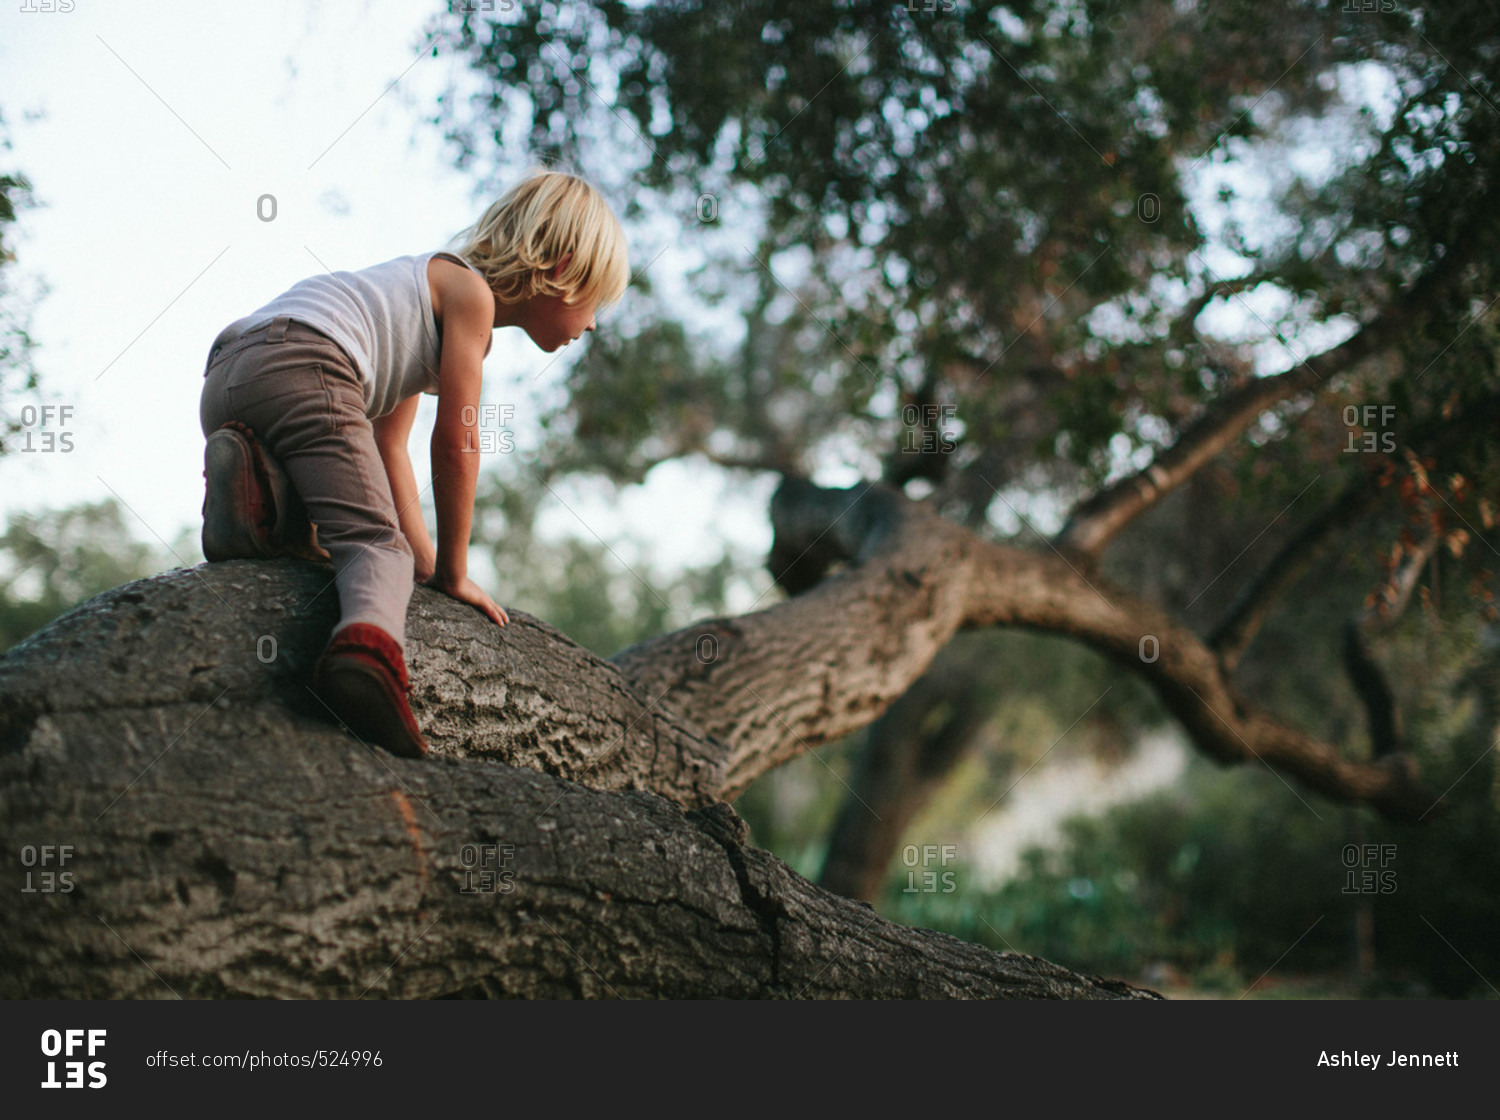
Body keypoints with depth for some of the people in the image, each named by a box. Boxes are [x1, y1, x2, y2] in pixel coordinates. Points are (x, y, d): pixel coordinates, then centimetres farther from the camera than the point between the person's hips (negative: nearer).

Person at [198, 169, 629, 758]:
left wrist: (425, 556, 28)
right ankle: (368, 640, -45)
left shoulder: (432, 283, 36)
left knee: (318, 542, 17)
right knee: (377, 541, -15)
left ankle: (255, 483, -12)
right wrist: (450, 569, 14)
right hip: (301, 365, -9)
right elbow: (455, 442, 4)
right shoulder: (471, 292, 8)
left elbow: (389, 443, 35)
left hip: (223, 377, 9)